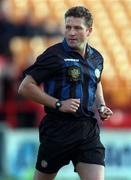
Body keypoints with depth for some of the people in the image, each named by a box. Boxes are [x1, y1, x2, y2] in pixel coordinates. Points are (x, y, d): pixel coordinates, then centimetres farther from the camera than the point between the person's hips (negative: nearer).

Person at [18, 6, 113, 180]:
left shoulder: (96, 58, 10)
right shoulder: (54, 55, -10)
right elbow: (25, 87, -12)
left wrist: (101, 106, 12)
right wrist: (58, 104, -17)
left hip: (89, 130, 4)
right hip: (58, 130, -4)